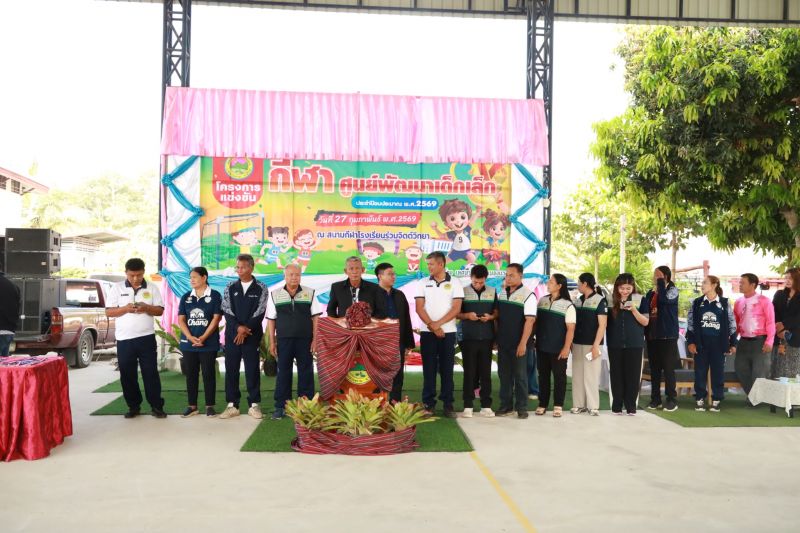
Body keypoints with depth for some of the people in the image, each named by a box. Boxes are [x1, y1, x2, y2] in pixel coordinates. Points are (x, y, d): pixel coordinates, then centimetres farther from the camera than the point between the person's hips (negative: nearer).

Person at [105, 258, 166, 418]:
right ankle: (133, 406, 18)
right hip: (124, 339, 1)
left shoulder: (152, 288, 5)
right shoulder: (116, 288, 3)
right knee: (127, 374, 6)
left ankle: (156, 406, 7)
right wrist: (126, 309, -17)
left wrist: (146, 308, -16)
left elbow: (160, 310, 4)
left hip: (146, 337, -1)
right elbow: (109, 312, 1)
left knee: (150, 372, 1)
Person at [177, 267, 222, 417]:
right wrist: (191, 337, -12)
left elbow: (216, 318, -8)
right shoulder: (186, 297, 9)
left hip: (209, 343, -4)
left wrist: (203, 338, -15)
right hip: (188, 343, 4)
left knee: (208, 374, 0)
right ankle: (192, 406, 16)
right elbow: (181, 320, 4)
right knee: (191, 374, 8)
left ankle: (210, 406, 8)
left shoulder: (215, 296, -2)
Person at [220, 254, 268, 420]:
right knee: (231, 370, 4)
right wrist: (238, 327, -13)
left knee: (252, 370, 1)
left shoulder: (261, 288, 0)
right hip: (232, 335, 3)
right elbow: (227, 310, 0)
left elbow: (259, 312, -7)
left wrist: (245, 329, -13)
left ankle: (254, 405, 8)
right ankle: (232, 405, 11)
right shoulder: (230, 287, 7)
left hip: (252, 336, -2)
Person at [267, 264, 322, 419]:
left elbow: (315, 317, 3)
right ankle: (281, 407, 12)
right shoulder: (275, 295, 5)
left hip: (305, 340, 0)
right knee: (283, 372, 4)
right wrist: (272, 342, 3)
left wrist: (315, 339, -2)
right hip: (284, 340, 0)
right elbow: (271, 319, 6)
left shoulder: (309, 293, 3)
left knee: (305, 372, 4)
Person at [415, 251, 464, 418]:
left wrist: (438, 323, -12)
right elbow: (419, 308, 0)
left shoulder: (455, 283, 2)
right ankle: (428, 404, 8)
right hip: (427, 332, 1)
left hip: (448, 332, -1)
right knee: (429, 368, 2)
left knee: (447, 368, 2)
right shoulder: (423, 283, 7)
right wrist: (432, 326, -11)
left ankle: (448, 404, 8)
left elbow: (456, 308, -5)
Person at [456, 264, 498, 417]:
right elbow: (456, 313, 4)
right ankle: (468, 406, 6)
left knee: (486, 372, 5)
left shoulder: (492, 292, 6)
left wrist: (490, 317, -11)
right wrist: (467, 315, -15)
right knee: (469, 373, 1)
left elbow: (497, 312, 10)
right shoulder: (463, 291, 2)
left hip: (487, 338, 2)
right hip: (468, 338, -1)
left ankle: (486, 406, 10)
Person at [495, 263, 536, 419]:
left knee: (520, 375, 2)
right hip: (503, 342, 6)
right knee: (504, 375, 10)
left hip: (518, 344, -5)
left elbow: (530, 320, -14)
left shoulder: (527, 294, -10)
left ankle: (521, 407, 12)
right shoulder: (501, 293, 9)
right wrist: (495, 338, 10)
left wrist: (523, 343, -18)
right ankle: (506, 406, 20)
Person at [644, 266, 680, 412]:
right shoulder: (650, 293, 13)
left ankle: (672, 399, 5)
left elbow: (664, 298, -26)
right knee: (654, 368, 8)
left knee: (668, 368, -2)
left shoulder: (672, 290, -4)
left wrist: (660, 281, -16)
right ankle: (655, 399, 15)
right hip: (652, 335, 6)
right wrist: (645, 332, 9)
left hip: (668, 335, -6)